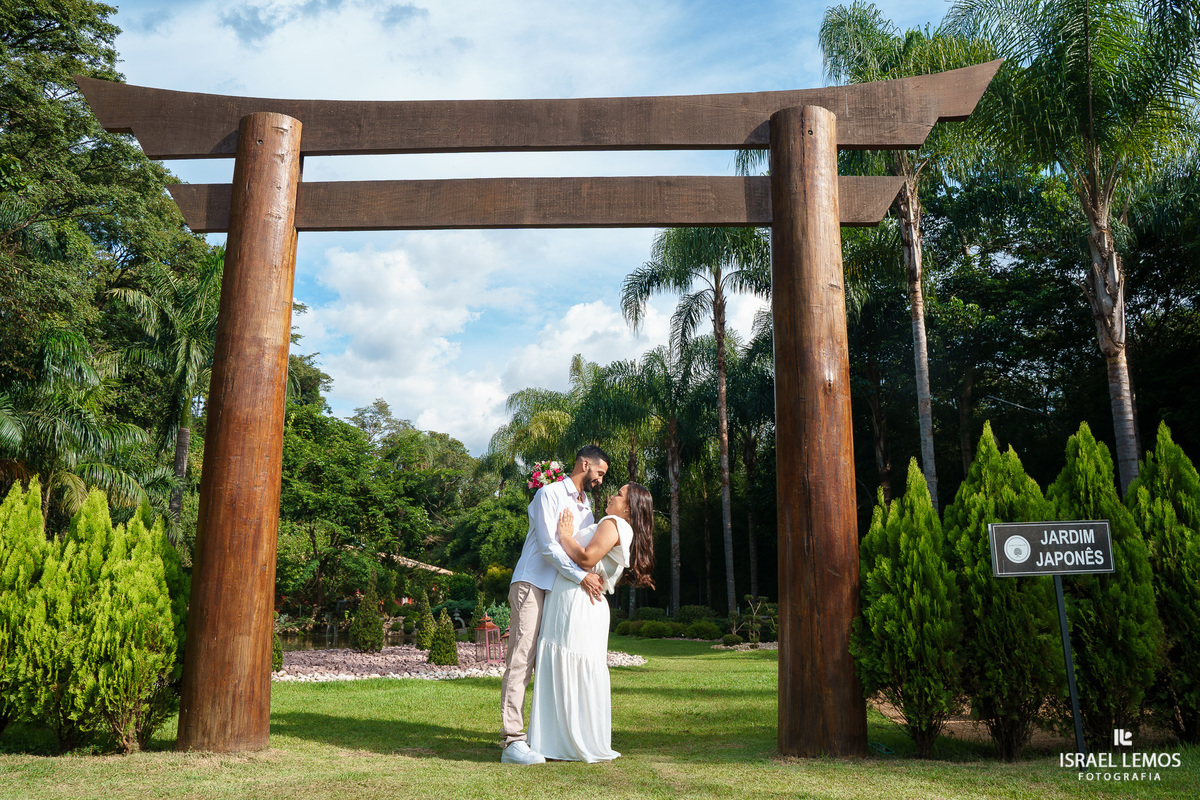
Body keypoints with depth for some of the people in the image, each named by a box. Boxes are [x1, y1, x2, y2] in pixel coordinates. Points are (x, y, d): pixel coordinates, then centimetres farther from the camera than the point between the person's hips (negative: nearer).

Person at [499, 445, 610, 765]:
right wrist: (582, 576, -17)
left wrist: (596, 577, 8)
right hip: (532, 585, -8)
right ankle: (512, 741, -14)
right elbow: (548, 545, -14)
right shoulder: (550, 493, -5)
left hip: (562, 591, 8)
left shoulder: (586, 504, 22)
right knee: (521, 661, -12)